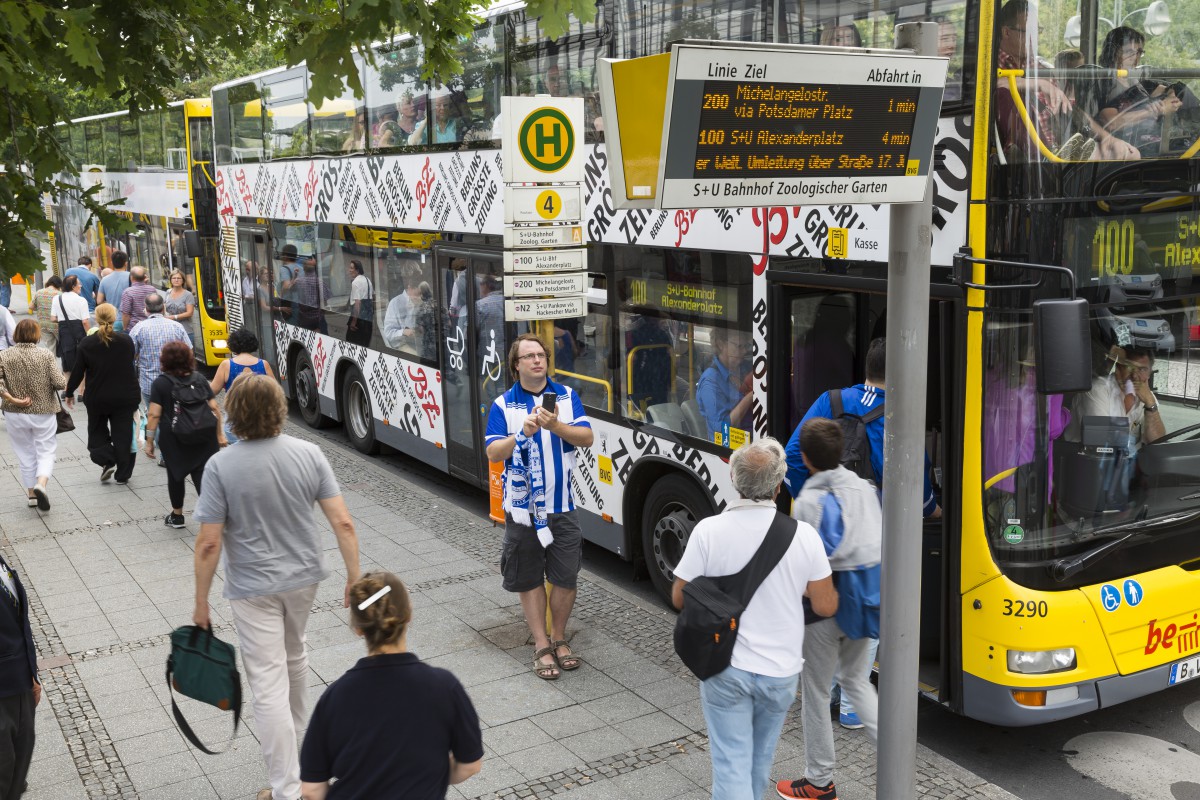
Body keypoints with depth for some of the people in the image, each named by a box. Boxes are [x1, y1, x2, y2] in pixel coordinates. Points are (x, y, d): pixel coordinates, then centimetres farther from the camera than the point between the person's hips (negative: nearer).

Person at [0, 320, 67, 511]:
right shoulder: (46, 355, -10)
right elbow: (60, 383, -16)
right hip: (43, 412, -2)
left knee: (25, 453, 16)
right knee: (46, 452, 8)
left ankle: (32, 493, 24)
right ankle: (41, 483, -16)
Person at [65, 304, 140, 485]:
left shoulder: (87, 343, -11)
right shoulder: (126, 340, -9)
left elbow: (78, 371, -4)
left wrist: (69, 393, 10)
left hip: (97, 398, -1)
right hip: (125, 396, 1)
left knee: (97, 431, 20)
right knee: (122, 434, 9)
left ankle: (106, 462, 1)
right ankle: (123, 474, 14)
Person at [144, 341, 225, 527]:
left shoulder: (160, 383, -3)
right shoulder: (199, 379, 4)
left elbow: (154, 415, -9)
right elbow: (214, 408, 2)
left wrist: (149, 441, -4)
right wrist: (220, 434, 9)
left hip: (174, 440, -1)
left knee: (176, 475, 16)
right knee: (203, 477, -1)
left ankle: (177, 516, 30)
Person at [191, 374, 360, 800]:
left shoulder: (221, 466, -18)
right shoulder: (309, 454, -9)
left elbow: (209, 543, -15)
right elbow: (343, 523, -11)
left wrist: (201, 602, -4)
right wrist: (354, 579, -1)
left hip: (253, 588, -4)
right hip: (304, 576, 5)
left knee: (269, 685, 0)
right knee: (294, 657, 28)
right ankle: (292, 736, 50)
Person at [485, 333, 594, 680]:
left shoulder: (566, 396, 4)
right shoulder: (502, 405, -1)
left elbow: (586, 437, -7)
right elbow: (493, 453, -9)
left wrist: (556, 426, -24)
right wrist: (523, 433, -25)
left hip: (563, 506, 1)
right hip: (523, 507, -1)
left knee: (566, 577, 5)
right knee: (530, 580, 7)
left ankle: (559, 639, 25)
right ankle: (541, 646, 19)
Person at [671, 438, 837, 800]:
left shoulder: (708, 531, -15)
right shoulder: (803, 535, -13)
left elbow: (680, 598, -6)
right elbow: (826, 607, -5)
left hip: (725, 669, -2)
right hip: (780, 670, 2)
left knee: (732, 763, 5)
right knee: (760, 759, 24)